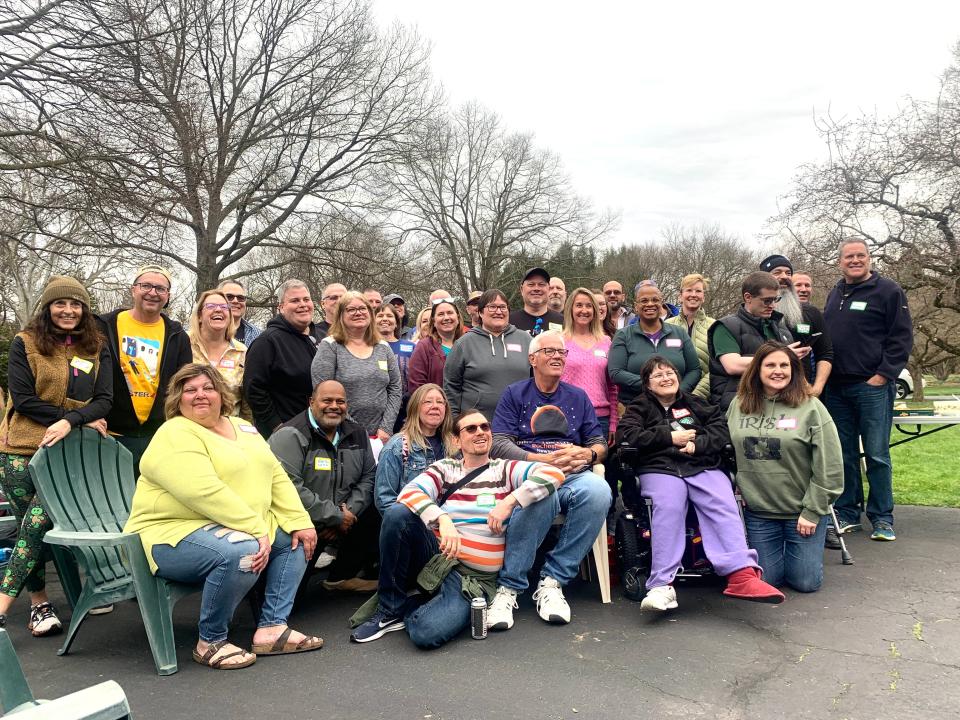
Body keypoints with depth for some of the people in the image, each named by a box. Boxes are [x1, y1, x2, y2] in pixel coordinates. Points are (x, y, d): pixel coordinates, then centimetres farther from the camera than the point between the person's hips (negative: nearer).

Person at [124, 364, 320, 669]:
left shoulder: (243, 428, 13)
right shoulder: (174, 435, -13)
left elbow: (277, 477, 7)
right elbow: (205, 492, -26)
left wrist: (300, 523, -5)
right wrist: (257, 530, -28)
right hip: (175, 533, -9)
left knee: (296, 538, 2)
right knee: (241, 552, -33)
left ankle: (272, 628, 1)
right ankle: (210, 642, -11)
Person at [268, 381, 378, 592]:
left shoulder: (357, 433, 9)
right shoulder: (291, 436, -13)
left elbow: (369, 476, 11)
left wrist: (349, 511, -8)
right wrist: (336, 517, -19)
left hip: (344, 519, 6)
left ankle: (342, 575, 10)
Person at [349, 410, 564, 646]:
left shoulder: (505, 470, 8)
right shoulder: (445, 468, 10)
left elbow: (554, 473, -8)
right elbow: (409, 493, -9)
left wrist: (510, 502, -19)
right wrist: (443, 519, -26)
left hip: (474, 579, -2)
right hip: (438, 555, 3)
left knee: (426, 633, -32)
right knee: (397, 513, -26)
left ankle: (409, 606, 6)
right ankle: (390, 609, -9)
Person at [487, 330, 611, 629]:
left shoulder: (578, 397, 22)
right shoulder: (514, 394, 12)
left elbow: (600, 444, 17)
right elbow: (498, 444, 0)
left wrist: (587, 454, -8)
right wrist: (542, 460, -13)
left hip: (573, 475, 3)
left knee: (598, 490, -34)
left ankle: (552, 581, -22)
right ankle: (508, 587, -27)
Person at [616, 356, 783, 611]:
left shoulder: (696, 404, 29)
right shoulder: (639, 406, 22)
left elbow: (722, 428, 16)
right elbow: (625, 434, 3)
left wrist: (698, 444, -5)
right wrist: (670, 437, 0)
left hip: (703, 467, 3)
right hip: (660, 468, -2)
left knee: (723, 505, -28)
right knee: (668, 507, -34)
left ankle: (742, 574, -43)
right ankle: (662, 585, -40)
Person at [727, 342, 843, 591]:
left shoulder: (810, 408, -10)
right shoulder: (738, 406, 2)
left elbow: (828, 466, -10)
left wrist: (812, 511, -11)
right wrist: (740, 488, 2)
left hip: (802, 512, -2)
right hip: (758, 510, 3)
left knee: (805, 582, 4)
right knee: (766, 581, 8)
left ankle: (807, 549, 34)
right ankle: (774, 552, 39)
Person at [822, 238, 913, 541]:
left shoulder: (888, 290, -2)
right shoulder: (835, 294, 17)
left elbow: (902, 337, -6)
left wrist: (884, 374, -13)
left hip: (873, 386, -5)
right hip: (836, 387, 6)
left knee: (877, 455, -1)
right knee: (844, 454, 10)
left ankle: (882, 518, 10)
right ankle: (847, 513, 19)